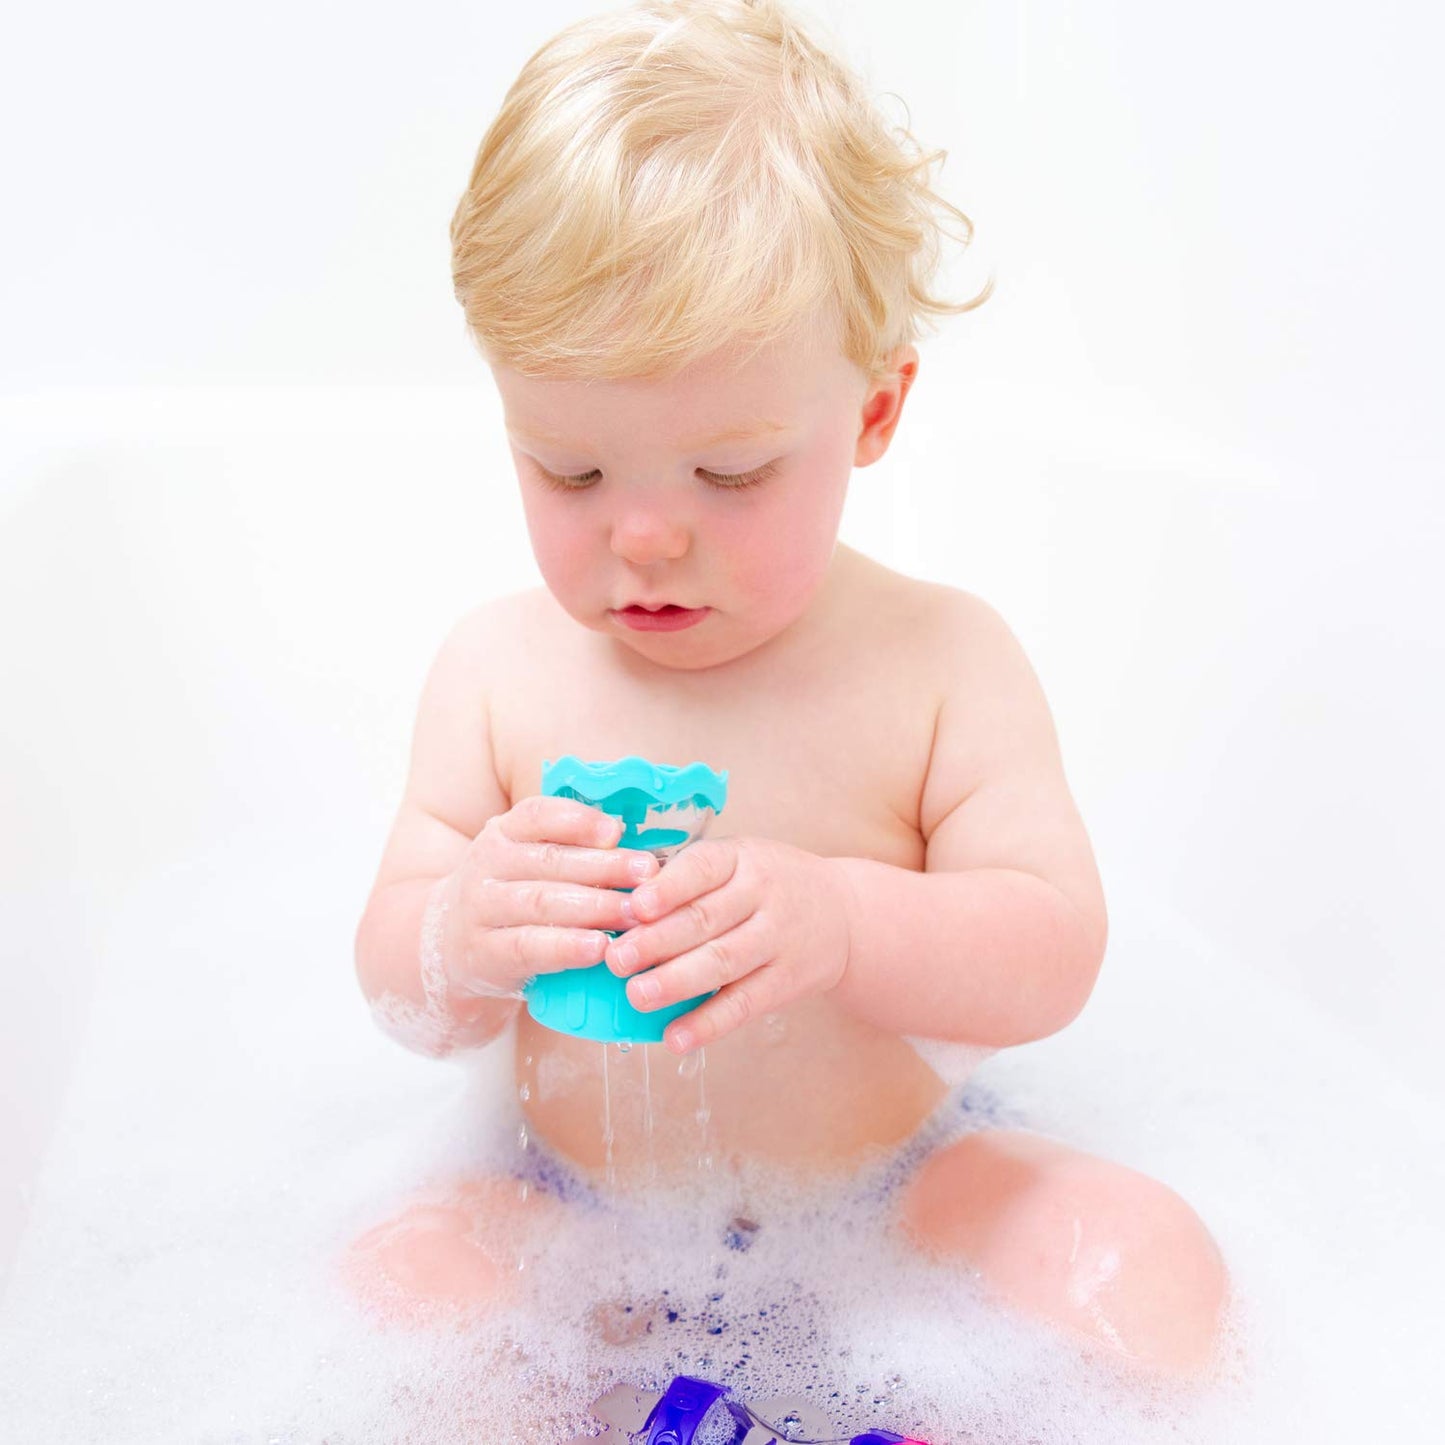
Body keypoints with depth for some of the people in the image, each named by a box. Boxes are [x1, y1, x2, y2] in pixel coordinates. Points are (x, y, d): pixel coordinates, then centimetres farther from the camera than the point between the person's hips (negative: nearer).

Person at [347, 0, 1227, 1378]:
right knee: (397, 1276, -22)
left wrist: (842, 924, -35)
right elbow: (402, 1000, -4)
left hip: (890, 1198, 0)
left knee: (1142, 1248, -20)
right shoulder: (496, 669, -6)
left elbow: (1054, 953, -14)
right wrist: (461, 935, -30)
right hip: (583, 1225, 1)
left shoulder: (939, 656, -9)